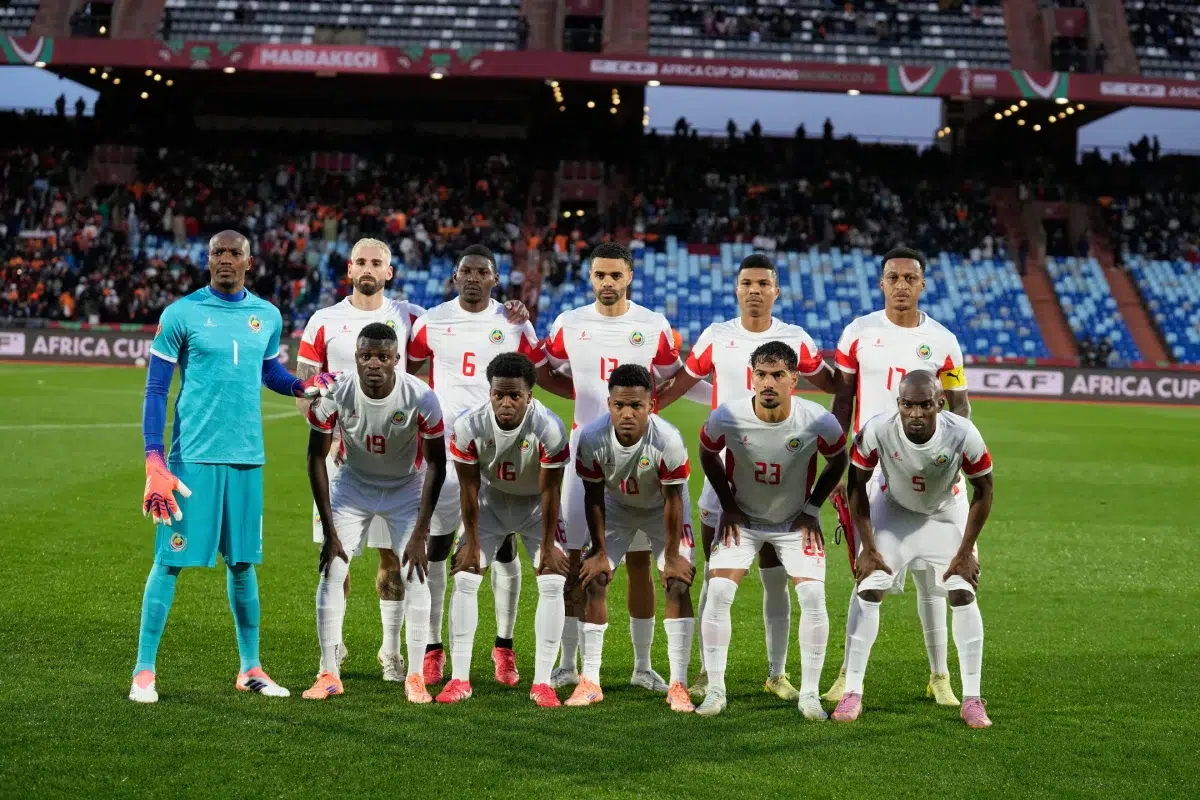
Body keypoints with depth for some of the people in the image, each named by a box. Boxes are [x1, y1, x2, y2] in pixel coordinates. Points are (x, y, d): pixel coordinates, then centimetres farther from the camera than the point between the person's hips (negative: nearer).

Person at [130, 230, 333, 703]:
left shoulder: (267, 316, 8)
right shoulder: (181, 314, -4)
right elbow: (155, 391, -3)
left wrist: (300, 386, 1)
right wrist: (154, 461, -11)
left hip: (247, 456, 4)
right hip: (193, 455, -4)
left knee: (242, 561, 11)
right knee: (171, 558, -2)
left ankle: (250, 668, 21)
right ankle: (144, 669, 9)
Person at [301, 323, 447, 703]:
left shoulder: (420, 398, -27)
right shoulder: (334, 392, -24)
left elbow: (436, 462, -15)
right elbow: (316, 458, -13)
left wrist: (420, 532, -17)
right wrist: (330, 530, -14)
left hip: (407, 486, -1)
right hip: (353, 483, 1)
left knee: (415, 575, -10)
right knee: (332, 570, -7)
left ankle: (415, 677, 1)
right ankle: (329, 673, 4)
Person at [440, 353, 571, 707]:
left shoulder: (549, 429, -31)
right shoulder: (468, 426, -27)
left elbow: (550, 491, -19)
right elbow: (469, 488, -14)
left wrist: (547, 545, -12)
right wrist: (471, 542, -8)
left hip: (536, 504, -1)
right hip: (491, 500, 1)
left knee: (553, 583, -13)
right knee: (464, 580, -8)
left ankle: (542, 682, -6)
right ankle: (459, 678, -1)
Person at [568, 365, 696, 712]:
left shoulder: (668, 440, -35)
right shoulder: (592, 438, -30)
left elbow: (672, 500, -24)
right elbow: (593, 496, -16)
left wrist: (672, 556, -18)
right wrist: (599, 551, -11)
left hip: (662, 509, -2)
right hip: (615, 507, 2)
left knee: (678, 585, -13)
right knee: (594, 580, -5)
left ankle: (678, 685, -6)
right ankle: (590, 681, 5)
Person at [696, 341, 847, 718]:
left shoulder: (820, 423, -23)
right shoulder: (726, 418, -23)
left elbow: (838, 461, -1)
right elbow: (707, 455, 0)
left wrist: (812, 508, -5)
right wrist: (728, 505, -3)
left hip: (796, 520, 0)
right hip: (742, 517, 0)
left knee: (813, 596, -13)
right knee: (718, 593, -12)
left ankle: (809, 694, 1)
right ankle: (715, 691, 1)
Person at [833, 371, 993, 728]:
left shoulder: (963, 435, -32)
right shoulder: (877, 431, -32)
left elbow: (983, 490, -14)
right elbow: (857, 484, -14)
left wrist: (965, 551, -12)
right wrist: (867, 547, -13)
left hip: (946, 512, 0)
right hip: (893, 508, 0)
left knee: (963, 595, -8)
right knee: (868, 592, -9)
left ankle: (972, 699, 2)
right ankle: (852, 693, 0)